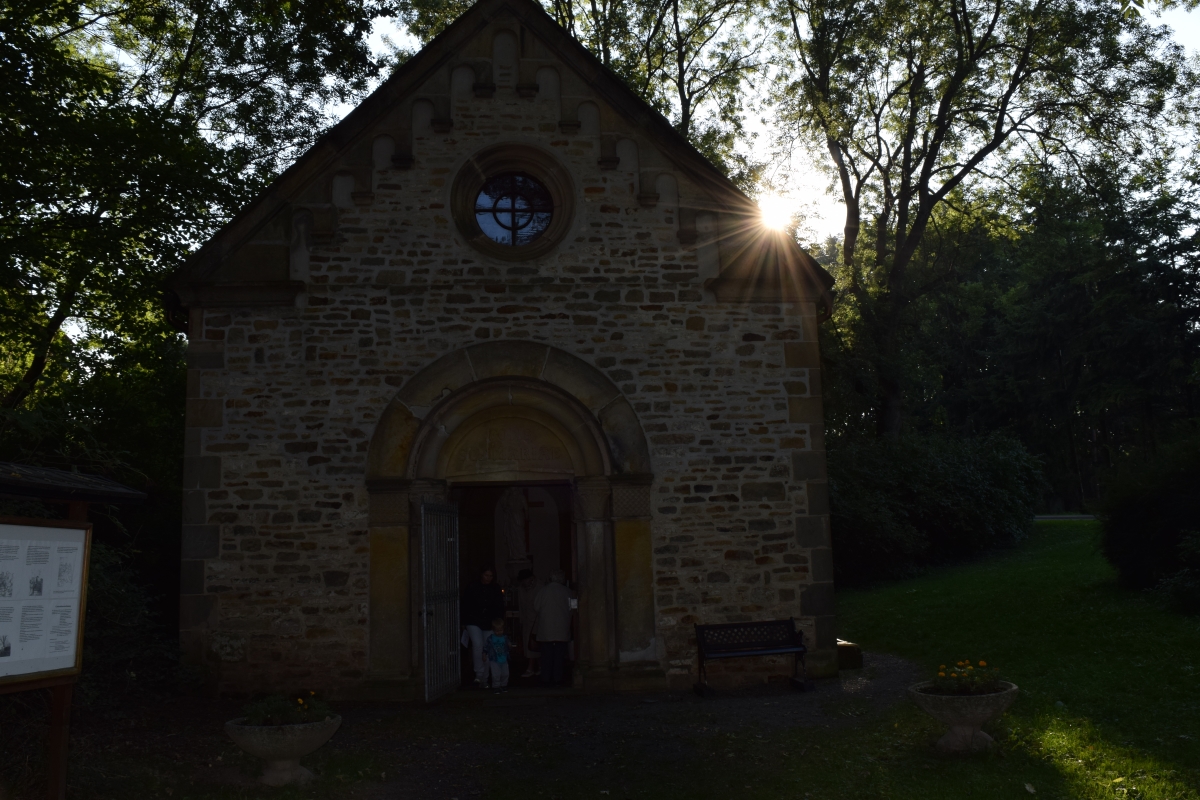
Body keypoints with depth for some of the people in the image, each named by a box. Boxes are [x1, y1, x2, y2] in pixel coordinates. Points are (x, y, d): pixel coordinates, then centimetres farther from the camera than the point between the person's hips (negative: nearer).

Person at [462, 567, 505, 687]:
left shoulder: (496, 590, 7)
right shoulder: (472, 588, 2)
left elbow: (500, 608, 10)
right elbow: (465, 605, 3)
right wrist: (464, 623, 1)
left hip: (489, 624, 2)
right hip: (474, 622, -2)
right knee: (478, 645, -21)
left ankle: (484, 679, 13)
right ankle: (479, 674, -12)